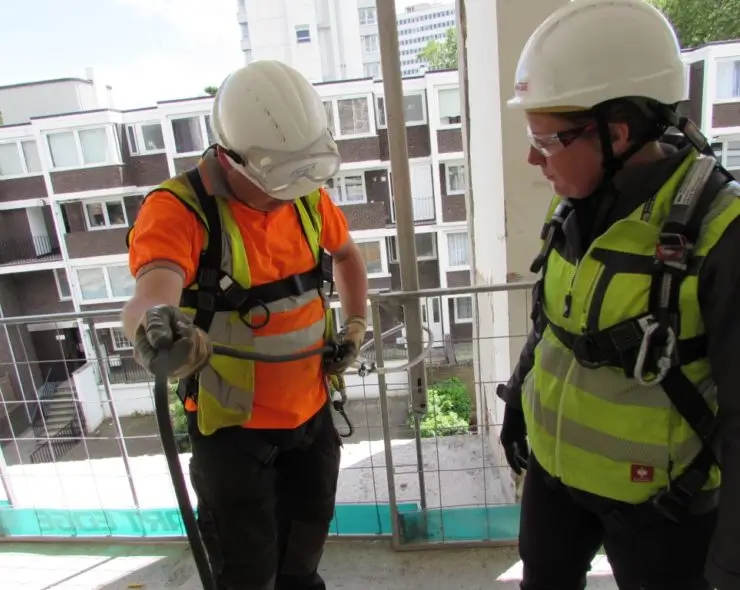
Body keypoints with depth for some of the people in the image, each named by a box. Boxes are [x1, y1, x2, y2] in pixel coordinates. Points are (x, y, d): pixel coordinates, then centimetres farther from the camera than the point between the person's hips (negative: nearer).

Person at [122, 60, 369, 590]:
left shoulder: (306, 194, -5)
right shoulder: (179, 209, -24)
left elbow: (346, 253, 14)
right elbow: (152, 291, -42)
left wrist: (356, 325, 4)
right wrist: (156, 325, -65)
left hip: (310, 410, 6)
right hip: (232, 424, -5)